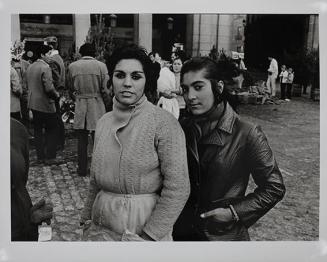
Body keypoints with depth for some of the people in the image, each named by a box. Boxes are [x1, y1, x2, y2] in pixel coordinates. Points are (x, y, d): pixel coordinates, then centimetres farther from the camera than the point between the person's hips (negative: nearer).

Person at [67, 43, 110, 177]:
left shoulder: (72, 66, 0)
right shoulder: (101, 66, -7)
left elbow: (70, 88, 8)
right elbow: (106, 90, -8)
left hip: (79, 106, 2)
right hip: (97, 106, -2)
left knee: (82, 140, 10)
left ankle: (82, 169, 17)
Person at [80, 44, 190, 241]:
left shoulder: (164, 123, -16)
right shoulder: (104, 122, 2)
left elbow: (177, 188, -18)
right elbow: (96, 179, 11)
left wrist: (147, 236, -17)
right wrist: (88, 219, 8)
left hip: (145, 227, -5)